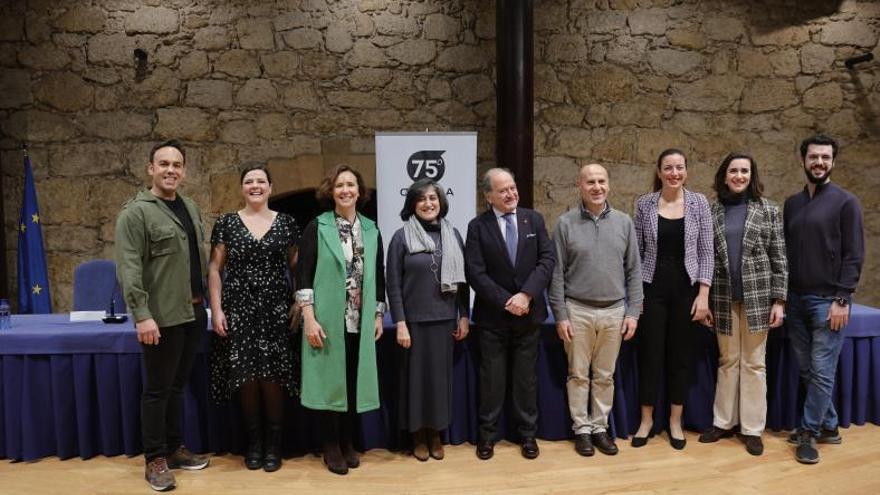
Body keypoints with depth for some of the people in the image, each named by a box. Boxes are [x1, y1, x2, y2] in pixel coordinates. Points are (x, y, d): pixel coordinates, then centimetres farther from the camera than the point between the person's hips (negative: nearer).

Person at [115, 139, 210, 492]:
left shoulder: (190, 208, 12)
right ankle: (155, 459, 18)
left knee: (178, 385, 17)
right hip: (162, 317, -6)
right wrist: (142, 315, -21)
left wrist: (207, 301, 11)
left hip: (194, 312, 7)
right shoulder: (136, 211, -9)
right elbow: (128, 268, -15)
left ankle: (174, 448, 30)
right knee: (158, 389, 5)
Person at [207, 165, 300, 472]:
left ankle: (273, 443, 15)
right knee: (245, 376, 3)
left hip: (276, 310, 0)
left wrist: (299, 302, 0)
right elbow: (214, 269, 4)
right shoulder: (226, 223, 4)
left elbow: (297, 266, 9)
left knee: (273, 376, 0)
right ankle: (253, 441, 20)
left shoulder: (286, 223, 5)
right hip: (239, 310, 0)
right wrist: (216, 309, -3)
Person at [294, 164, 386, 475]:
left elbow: (379, 275, 12)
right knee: (329, 380, 4)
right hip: (327, 320, -3)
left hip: (361, 321, 3)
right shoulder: (317, 227, -2)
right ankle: (331, 446, 19)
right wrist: (309, 318, -13)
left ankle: (348, 442, 26)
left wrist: (379, 315, 9)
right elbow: (303, 275, -7)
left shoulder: (371, 230, 8)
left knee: (354, 381, 10)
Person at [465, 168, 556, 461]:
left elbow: (548, 259, -6)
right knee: (492, 378, 8)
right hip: (493, 316, -2)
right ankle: (487, 434, 24)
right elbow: (475, 272, -12)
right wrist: (505, 301, -17)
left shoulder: (534, 219, 2)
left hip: (528, 313, 2)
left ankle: (527, 434, 27)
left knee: (526, 378, 12)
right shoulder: (477, 227, -5)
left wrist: (526, 295, -18)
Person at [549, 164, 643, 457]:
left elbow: (634, 271, 6)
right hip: (577, 311, -2)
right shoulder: (565, 223, -3)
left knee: (605, 376, 11)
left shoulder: (624, 222, 4)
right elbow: (557, 274, -3)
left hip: (614, 312, 2)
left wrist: (633, 312, 0)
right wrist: (560, 315, -6)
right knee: (578, 375, 7)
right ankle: (581, 428, 20)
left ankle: (600, 427, 24)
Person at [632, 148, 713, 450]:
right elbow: (637, 251, 4)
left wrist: (703, 293, -6)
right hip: (653, 288, 0)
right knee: (650, 353, 4)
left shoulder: (699, 203, 0)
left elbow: (706, 252, 0)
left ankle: (675, 421, 23)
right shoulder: (644, 204, 0)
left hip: (686, 288, 0)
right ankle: (646, 419, 20)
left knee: (681, 355, 8)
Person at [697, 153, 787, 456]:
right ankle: (724, 422, 22)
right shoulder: (712, 211, 5)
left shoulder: (768, 210, 2)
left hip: (757, 297, -1)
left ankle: (752, 428, 16)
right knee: (727, 361, 11)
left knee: (754, 363, 6)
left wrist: (779, 300, -6)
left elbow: (779, 257, 0)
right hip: (724, 298, 1)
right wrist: (704, 299, 2)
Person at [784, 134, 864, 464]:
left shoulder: (845, 202, -4)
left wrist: (842, 300, -14)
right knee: (807, 370, 10)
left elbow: (854, 255, -8)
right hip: (796, 299, 5)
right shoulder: (792, 203, 11)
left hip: (828, 300, -5)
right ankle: (829, 427, 25)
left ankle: (809, 433, 10)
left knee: (822, 371, -1)